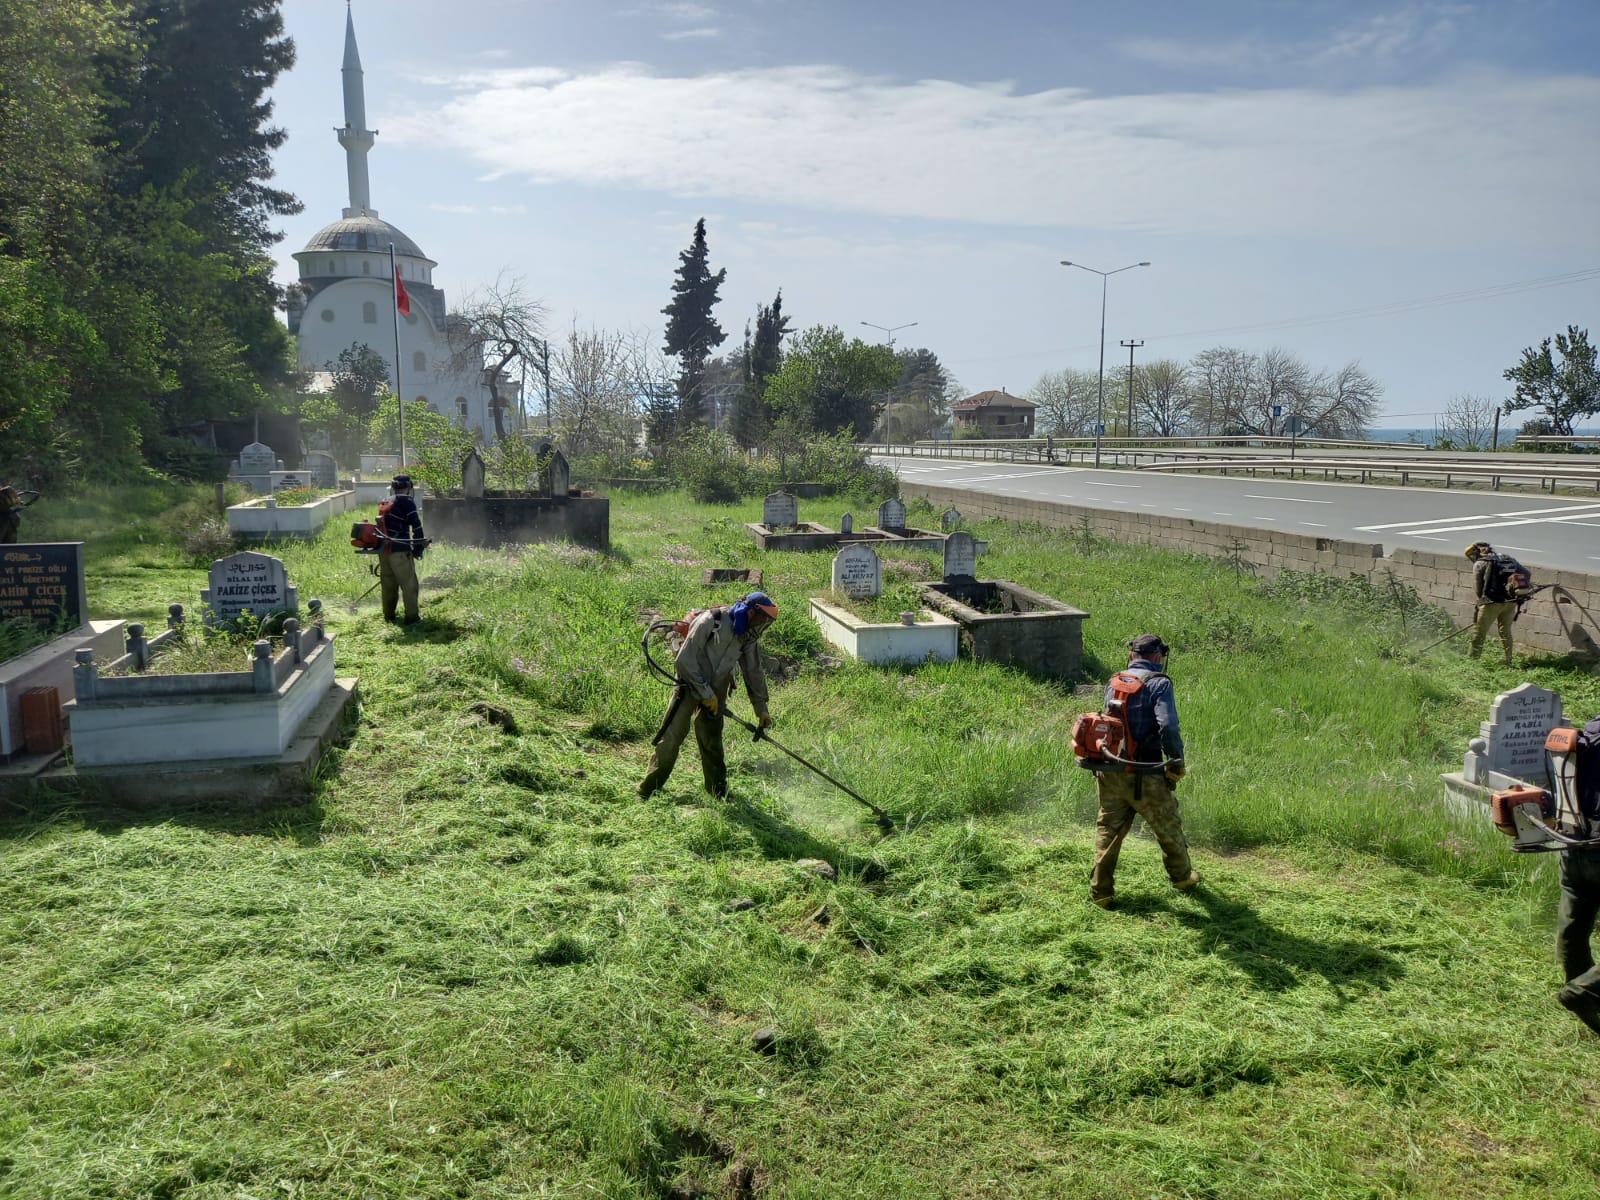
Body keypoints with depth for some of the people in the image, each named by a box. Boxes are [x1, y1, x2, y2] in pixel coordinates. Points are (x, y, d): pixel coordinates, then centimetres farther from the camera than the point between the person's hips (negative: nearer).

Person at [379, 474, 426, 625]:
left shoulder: (384, 503, 17)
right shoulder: (406, 501, -5)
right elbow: (416, 525, -11)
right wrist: (419, 546, -2)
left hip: (383, 549, 7)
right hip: (399, 550, -7)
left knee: (389, 584, 16)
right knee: (409, 584, 0)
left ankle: (389, 615, 22)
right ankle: (411, 617, 0)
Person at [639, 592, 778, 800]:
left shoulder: (747, 637, 2)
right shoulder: (711, 621, -19)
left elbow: (754, 672, 12)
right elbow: (685, 660, -20)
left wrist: (762, 709, 11)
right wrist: (705, 692, -17)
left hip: (715, 694, 5)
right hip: (689, 687, -5)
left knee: (712, 744, 8)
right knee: (670, 738, -6)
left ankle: (719, 794, 18)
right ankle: (647, 792, 1)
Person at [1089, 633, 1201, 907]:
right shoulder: (1159, 683, -11)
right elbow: (1167, 726, -22)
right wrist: (1177, 760, -10)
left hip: (1110, 773, 4)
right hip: (1145, 775, -4)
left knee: (1108, 830, 14)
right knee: (1168, 827, 17)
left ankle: (1100, 890, 13)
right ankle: (1182, 877, 36)